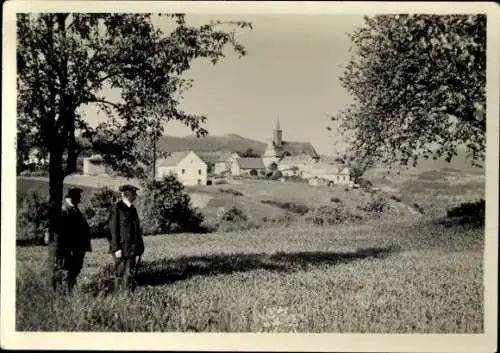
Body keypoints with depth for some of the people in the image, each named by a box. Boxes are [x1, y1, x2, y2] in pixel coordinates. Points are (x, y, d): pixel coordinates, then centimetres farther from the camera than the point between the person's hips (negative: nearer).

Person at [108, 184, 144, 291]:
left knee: (131, 274, 10)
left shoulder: (132, 209, 12)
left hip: (133, 248, 7)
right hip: (122, 248, -7)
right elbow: (113, 229, -13)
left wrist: (139, 247, 14)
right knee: (120, 273, 1)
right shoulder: (117, 208, -10)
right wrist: (116, 248, -16)